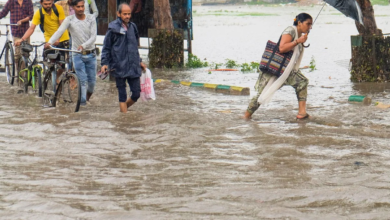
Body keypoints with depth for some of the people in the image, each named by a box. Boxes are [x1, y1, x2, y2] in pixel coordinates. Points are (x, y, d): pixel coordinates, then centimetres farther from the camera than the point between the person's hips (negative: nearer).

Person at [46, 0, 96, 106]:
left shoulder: (91, 19, -2)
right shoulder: (69, 20, -4)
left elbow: (93, 37, -9)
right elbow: (59, 31, -18)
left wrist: (84, 45, -27)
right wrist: (50, 42, -36)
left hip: (90, 54, 1)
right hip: (77, 55, -1)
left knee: (92, 80, 7)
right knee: (82, 80, -8)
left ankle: (88, 96, 35)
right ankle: (82, 101, -1)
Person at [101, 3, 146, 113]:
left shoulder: (132, 27, 11)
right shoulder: (113, 28, -5)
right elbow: (106, 47, 0)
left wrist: (139, 61, 23)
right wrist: (104, 63, -8)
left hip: (133, 67, 5)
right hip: (119, 67, -5)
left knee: (136, 94, 5)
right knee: (122, 96, 1)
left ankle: (122, 109, 29)